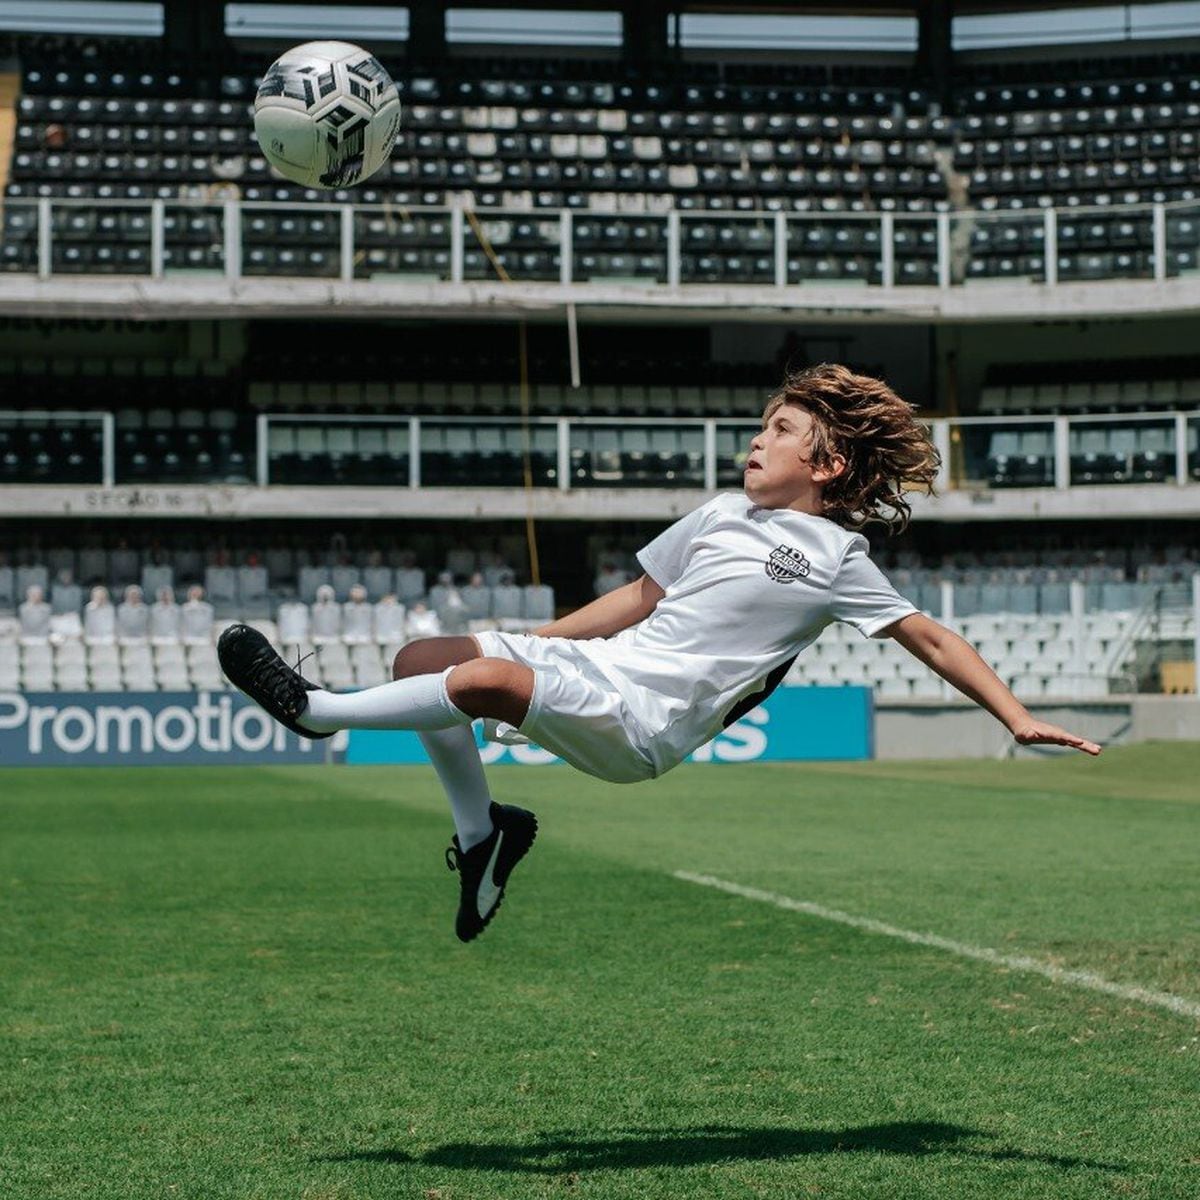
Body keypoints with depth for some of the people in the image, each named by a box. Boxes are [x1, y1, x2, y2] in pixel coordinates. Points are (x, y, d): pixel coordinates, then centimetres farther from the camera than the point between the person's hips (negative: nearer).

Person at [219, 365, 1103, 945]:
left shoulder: (837, 561, 0)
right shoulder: (724, 515, 18)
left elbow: (933, 640, 2)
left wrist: (1018, 717, -6)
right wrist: (537, 641, 23)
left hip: (643, 725, -8)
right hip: (601, 664, 8)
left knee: (482, 678, -29)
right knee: (424, 658, -5)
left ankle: (322, 711, -12)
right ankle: (483, 831, 7)